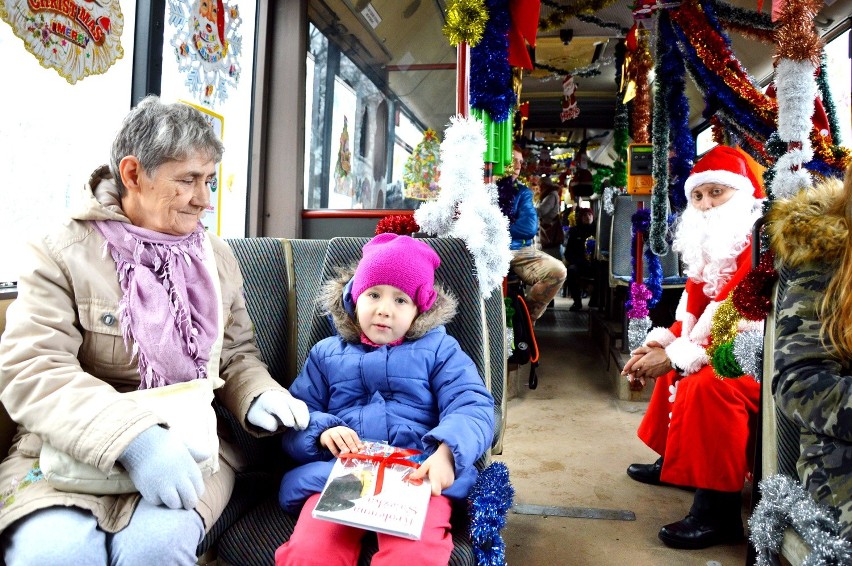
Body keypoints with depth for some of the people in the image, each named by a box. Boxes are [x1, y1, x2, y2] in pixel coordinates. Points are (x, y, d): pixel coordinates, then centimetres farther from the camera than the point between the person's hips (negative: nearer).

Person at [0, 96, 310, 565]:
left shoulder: (217, 256, 10)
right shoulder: (64, 253, -3)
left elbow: (236, 354, 15)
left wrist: (258, 396, -9)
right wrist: (131, 437, -28)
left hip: (188, 447, 2)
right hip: (77, 450, -2)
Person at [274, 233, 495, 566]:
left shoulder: (438, 349, 16)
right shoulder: (326, 354, 22)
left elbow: (472, 408, 0)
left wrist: (447, 452, -21)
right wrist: (323, 431, -10)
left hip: (419, 474, -1)